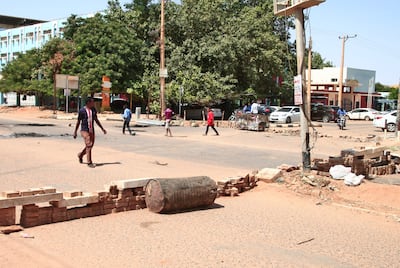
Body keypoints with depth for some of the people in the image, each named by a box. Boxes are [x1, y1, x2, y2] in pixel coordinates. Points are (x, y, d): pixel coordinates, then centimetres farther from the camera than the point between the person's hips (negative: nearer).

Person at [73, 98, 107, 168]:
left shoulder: (93, 110, 6)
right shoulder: (82, 110, -9)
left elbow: (96, 120, 15)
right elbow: (78, 121, -1)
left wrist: (102, 128, 13)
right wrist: (75, 132, 1)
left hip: (91, 130, 6)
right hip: (85, 130, -6)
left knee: (90, 145, 11)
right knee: (89, 145, -12)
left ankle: (80, 155, 37)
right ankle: (89, 162, -5)